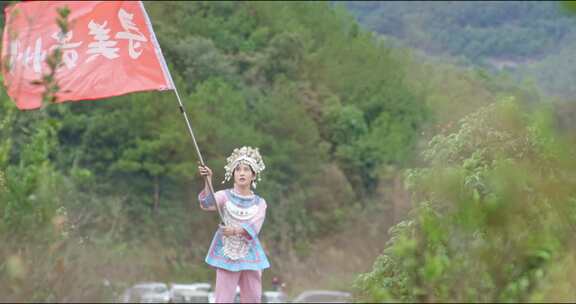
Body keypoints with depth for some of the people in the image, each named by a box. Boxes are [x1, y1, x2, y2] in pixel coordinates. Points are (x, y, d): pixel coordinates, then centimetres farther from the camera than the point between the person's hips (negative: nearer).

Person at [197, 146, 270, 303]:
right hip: (227, 255, -2)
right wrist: (208, 180, -36)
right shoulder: (225, 196, 0)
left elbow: (253, 227, -12)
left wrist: (236, 230, -31)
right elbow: (207, 204, -22)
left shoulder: (259, 203, 5)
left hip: (250, 256, 2)